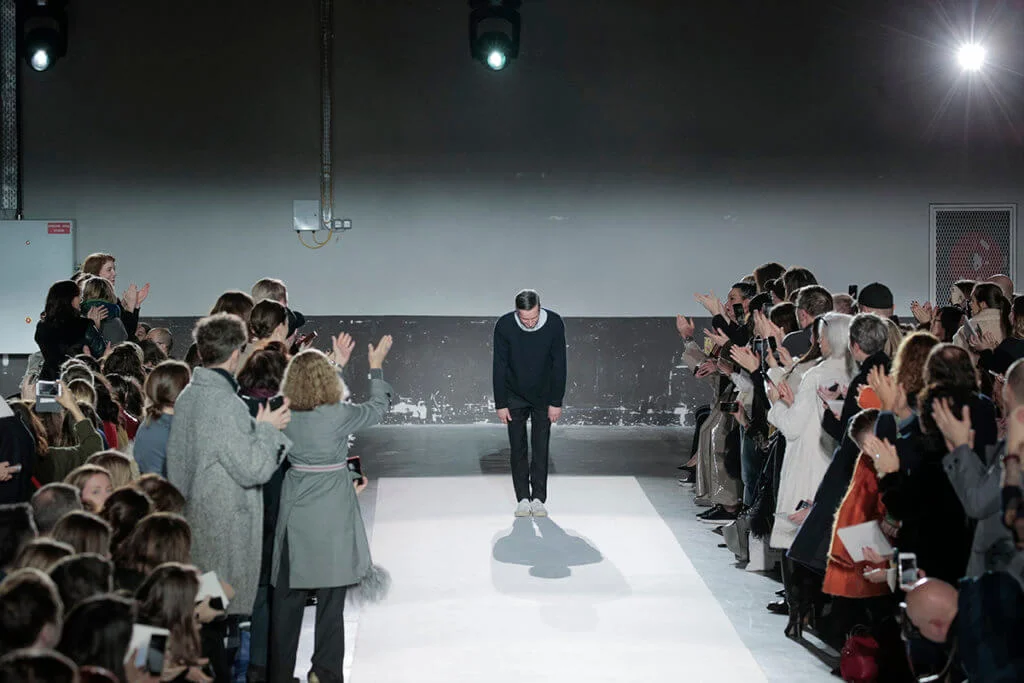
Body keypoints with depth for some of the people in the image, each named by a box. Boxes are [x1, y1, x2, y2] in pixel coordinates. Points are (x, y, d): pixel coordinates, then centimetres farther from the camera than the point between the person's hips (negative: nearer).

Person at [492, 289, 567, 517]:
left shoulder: (554, 324, -20)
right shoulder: (504, 326, -21)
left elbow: (559, 364, -11)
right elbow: (499, 366, -12)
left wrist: (556, 402, -10)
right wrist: (500, 404, -11)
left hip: (543, 396, 0)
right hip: (515, 396, 0)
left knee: (541, 447, -1)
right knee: (518, 448, 0)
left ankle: (539, 498, 4)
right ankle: (523, 499, 5)